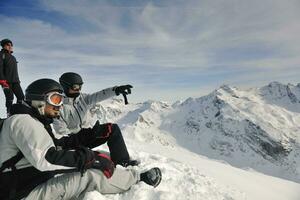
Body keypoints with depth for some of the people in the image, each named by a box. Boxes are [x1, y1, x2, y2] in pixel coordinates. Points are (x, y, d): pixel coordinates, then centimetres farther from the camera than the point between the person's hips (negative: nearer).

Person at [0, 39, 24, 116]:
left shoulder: (13, 57, 24)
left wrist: (17, 80, 21)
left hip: (15, 81, 7)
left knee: (21, 96, -2)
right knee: (10, 97, -11)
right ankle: (9, 114, -4)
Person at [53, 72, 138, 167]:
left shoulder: (83, 98, 2)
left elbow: (99, 96, -15)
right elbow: (61, 130, -12)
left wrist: (116, 90, -31)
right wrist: (80, 131, -19)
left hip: (87, 132, 5)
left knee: (113, 128, -12)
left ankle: (122, 159, -8)